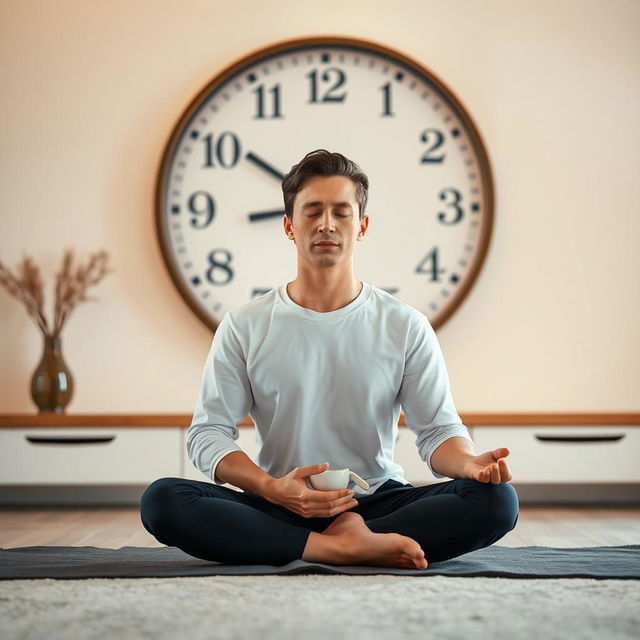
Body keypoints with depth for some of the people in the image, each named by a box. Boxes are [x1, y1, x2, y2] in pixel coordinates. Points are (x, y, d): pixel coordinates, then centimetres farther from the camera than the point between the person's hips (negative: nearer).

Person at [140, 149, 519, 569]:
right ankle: (361, 548, -30)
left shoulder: (406, 326, 3)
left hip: (378, 503, 0)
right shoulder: (245, 326, 2)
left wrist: (470, 463, -24)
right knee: (162, 500, -27)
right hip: (278, 510, 1)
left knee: (497, 500, -24)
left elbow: (439, 428, 2)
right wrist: (272, 488, -20)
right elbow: (208, 432, -1)